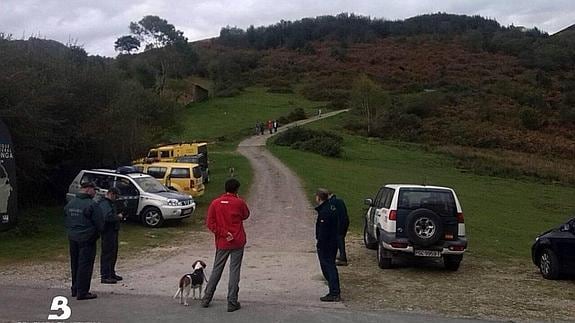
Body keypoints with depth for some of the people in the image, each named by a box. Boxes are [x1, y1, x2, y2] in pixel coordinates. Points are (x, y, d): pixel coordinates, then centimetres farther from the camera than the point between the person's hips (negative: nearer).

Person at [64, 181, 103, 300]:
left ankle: (75, 290, 27)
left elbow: (66, 222, 14)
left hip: (72, 238, 7)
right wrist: (97, 232, 4)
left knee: (75, 264, 17)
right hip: (87, 239, -7)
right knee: (85, 265, -2)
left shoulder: (70, 204, 7)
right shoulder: (90, 204, -17)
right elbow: (99, 224, -14)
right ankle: (82, 292, 0)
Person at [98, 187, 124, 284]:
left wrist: (119, 216, 11)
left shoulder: (110, 203, 18)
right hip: (108, 232, -11)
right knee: (107, 253, -7)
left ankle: (111, 274, 28)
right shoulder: (104, 203, -17)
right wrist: (118, 217, -15)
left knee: (113, 253, 17)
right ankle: (105, 276, -3)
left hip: (113, 231, 11)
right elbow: (108, 217, -30)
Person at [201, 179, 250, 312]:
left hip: (222, 243, 2)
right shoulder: (239, 202, -7)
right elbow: (246, 215, 11)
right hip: (238, 242, -2)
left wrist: (224, 233, -8)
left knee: (216, 270, 14)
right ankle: (232, 302, 3)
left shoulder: (215, 203, -2)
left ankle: (206, 299, 19)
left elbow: (210, 223, -6)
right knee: (234, 271, 2)